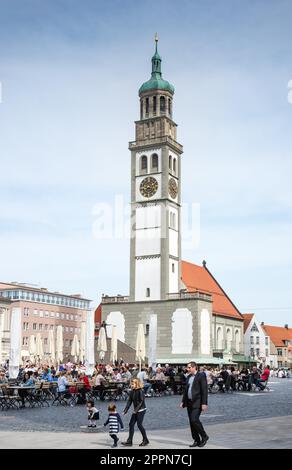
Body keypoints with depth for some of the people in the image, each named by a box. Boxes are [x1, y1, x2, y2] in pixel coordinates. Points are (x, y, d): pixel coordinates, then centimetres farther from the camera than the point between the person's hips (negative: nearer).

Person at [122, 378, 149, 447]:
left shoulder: (140, 391, -14)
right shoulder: (132, 392, 6)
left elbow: (142, 401, -18)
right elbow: (129, 401, 6)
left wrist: (136, 409, -24)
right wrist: (125, 410, -1)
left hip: (141, 410, -8)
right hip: (135, 410, 8)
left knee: (139, 424, -7)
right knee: (131, 424, 3)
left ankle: (145, 440, 7)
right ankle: (129, 441, 7)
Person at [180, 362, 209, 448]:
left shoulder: (201, 376, -9)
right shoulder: (188, 377, 14)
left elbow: (204, 390, -13)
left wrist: (204, 403, -18)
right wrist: (183, 402, 15)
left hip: (197, 403, -8)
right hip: (189, 402, 8)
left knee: (194, 420, -16)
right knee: (191, 422, 7)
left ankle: (204, 436, 3)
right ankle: (196, 440, 16)